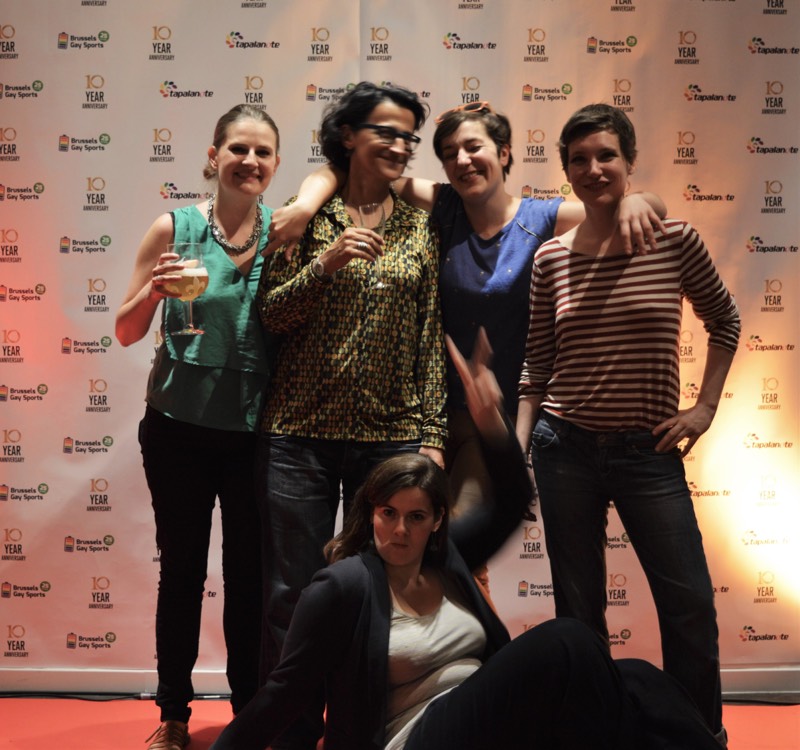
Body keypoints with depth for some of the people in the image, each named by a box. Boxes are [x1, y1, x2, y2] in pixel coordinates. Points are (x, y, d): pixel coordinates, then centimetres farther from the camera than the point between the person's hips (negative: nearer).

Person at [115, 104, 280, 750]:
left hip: (255, 430, 1)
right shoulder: (175, 228, -4)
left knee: (249, 575, 10)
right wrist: (154, 291, -19)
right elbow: (127, 333, 0)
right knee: (182, 572, 10)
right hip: (180, 428, -1)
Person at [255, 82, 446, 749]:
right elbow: (272, 314, 1)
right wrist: (325, 264, -16)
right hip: (302, 432, -1)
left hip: (391, 435, 2)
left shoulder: (421, 227, 8)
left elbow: (431, 337, 6)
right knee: (293, 593, 4)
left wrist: (431, 435, 0)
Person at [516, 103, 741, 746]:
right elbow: (537, 367, 6)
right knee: (578, 611, 10)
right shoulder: (552, 259, 2)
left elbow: (724, 321, 12)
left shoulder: (675, 240, -2)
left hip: (649, 452, -1)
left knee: (691, 605, 0)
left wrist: (704, 408, 4)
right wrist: (518, 449, 1)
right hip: (566, 450, 1)